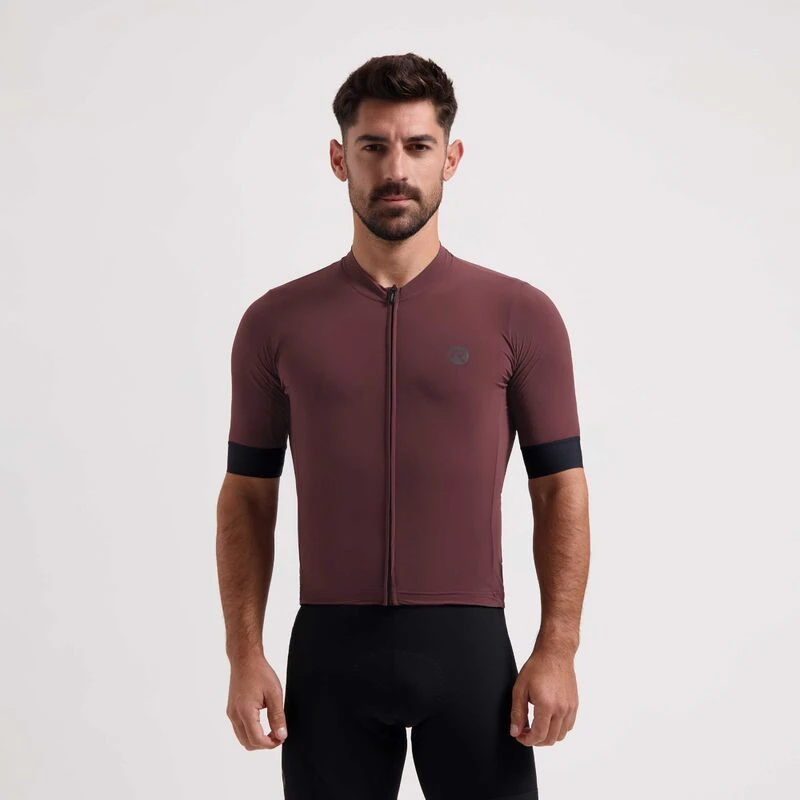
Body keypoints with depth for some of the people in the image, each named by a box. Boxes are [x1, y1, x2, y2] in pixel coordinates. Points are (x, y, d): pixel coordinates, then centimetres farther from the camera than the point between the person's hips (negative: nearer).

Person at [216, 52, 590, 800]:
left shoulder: (519, 315, 0)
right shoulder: (276, 322, 4)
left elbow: (561, 490, 1)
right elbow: (248, 495, 6)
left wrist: (558, 650, -8)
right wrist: (245, 654, -2)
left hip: (469, 650, -1)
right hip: (330, 653, 1)